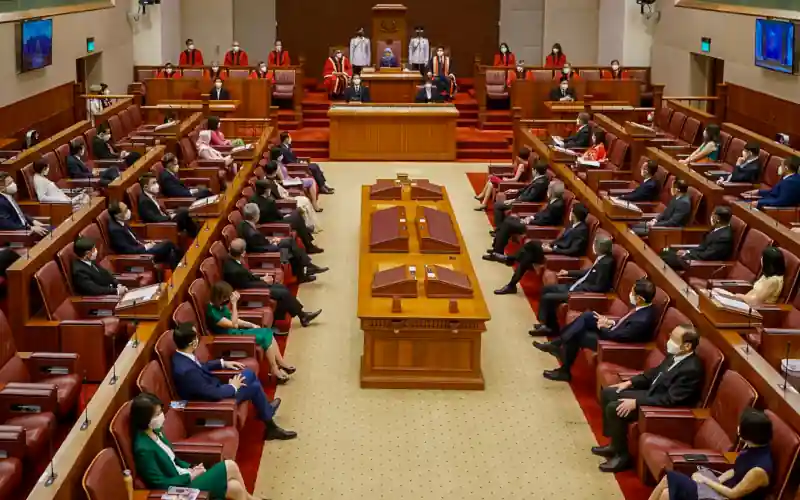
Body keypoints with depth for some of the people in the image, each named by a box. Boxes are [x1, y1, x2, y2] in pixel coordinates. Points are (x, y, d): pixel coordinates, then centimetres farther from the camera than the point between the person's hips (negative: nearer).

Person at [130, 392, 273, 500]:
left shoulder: (155, 431, 2)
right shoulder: (144, 449, -27)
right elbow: (161, 484, -23)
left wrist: (190, 468, -1)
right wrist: (190, 476, -14)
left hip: (183, 477, 8)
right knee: (230, 466, -5)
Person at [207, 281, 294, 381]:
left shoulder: (220, 305, 6)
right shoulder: (212, 311, -23)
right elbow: (234, 324, -22)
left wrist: (251, 325, 3)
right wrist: (234, 304, -25)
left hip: (236, 332, 9)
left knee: (267, 332, -4)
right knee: (265, 337, -16)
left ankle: (281, 364, 0)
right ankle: (274, 369, -4)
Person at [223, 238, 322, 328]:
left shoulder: (230, 260, -7)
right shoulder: (235, 271, -35)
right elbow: (247, 285, -22)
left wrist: (261, 279, 0)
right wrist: (264, 281, -9)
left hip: (249, 284, 9)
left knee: (282, 287, 9)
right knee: (283, 293, -7)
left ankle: (302, 315, 15)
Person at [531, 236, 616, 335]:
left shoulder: (606, 263, -23)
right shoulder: (601, 258, 5)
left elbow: (599, 287, -24)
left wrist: (579, 286, -19)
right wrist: (568, 273, 23)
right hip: (579, 287, 11)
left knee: (547, 297, -12)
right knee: (546, 289, 13)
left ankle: (551, 327, 7)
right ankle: (545, 324, 11)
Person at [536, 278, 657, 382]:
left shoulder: (642, 320, -36)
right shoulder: (644, 307, -9)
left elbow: (616, 336, -28)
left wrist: (603, 326, -12)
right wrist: (612, 322, -2)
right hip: (617, 330, 9)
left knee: (576, 335, -8)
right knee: (586, 315, 1)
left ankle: (565, 371, 15)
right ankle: (556, 343, 4)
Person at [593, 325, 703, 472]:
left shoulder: (691, 369, -29)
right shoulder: (675, 355, -1)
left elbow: (670, 400, -29)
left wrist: (636, 402, -27)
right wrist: (630, 382, 8)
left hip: (664, 407, -10)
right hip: (652, 392, 10)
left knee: (614, 408, -21)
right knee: (607, 393, 7)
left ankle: (622, 455, -4)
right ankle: (615, 444, 16)